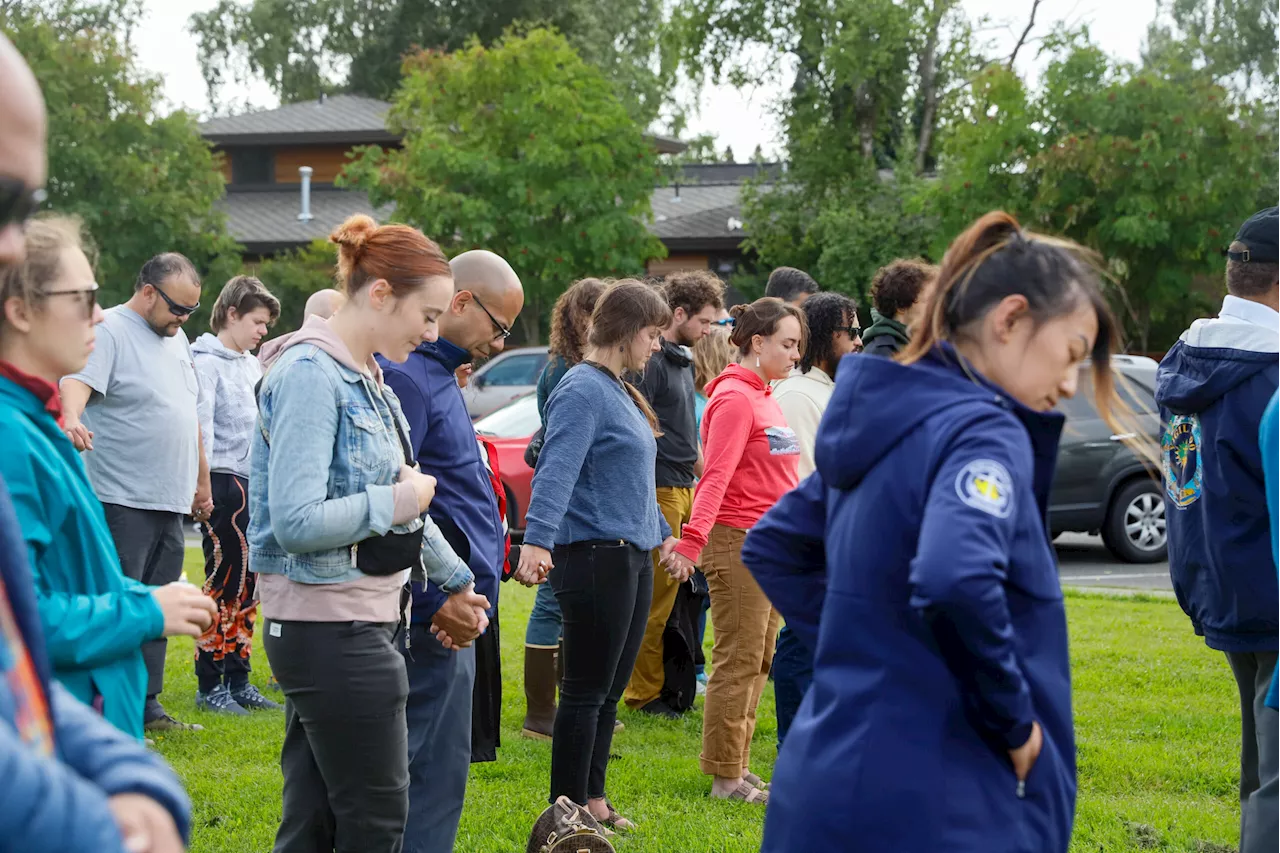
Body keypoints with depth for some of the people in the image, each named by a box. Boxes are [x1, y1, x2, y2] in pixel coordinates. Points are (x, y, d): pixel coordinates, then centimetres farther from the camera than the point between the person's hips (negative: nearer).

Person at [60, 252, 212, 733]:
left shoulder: (176, 340, 18)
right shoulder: (108, 331, -10)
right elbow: (78, 380, -27)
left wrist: (201, 483, 27)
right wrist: (71, 419, -49)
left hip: (171, 501, 9)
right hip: (121, 499, -8)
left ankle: (147, 707, 19)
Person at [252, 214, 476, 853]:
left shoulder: (367, 380, 14)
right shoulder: (310, 376, -16)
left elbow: (401, 496, 27)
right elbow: (296, 522, -24)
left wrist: (458, 579, 35)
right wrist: (394, 502, -13)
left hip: (362, 625, 9)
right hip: (331, 627, -9)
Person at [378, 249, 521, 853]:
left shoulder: (439, 373, 16)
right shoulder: (407, 377, -17)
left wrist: (465, 596, 13)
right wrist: (438, 600, -21)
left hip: (455, 608, 11)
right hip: (436, 621, -11)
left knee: (440, 768, 15)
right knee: (434, 774, -7)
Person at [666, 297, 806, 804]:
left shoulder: (764, 396, 16)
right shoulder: (734, 397, -13)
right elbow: (717, 475, -22)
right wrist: (693, 538, -29)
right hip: (738, 540, -10)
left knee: (758, 661, 14)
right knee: (738, 660, -5)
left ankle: (737, 766, 21)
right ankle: (726, 776, 0)